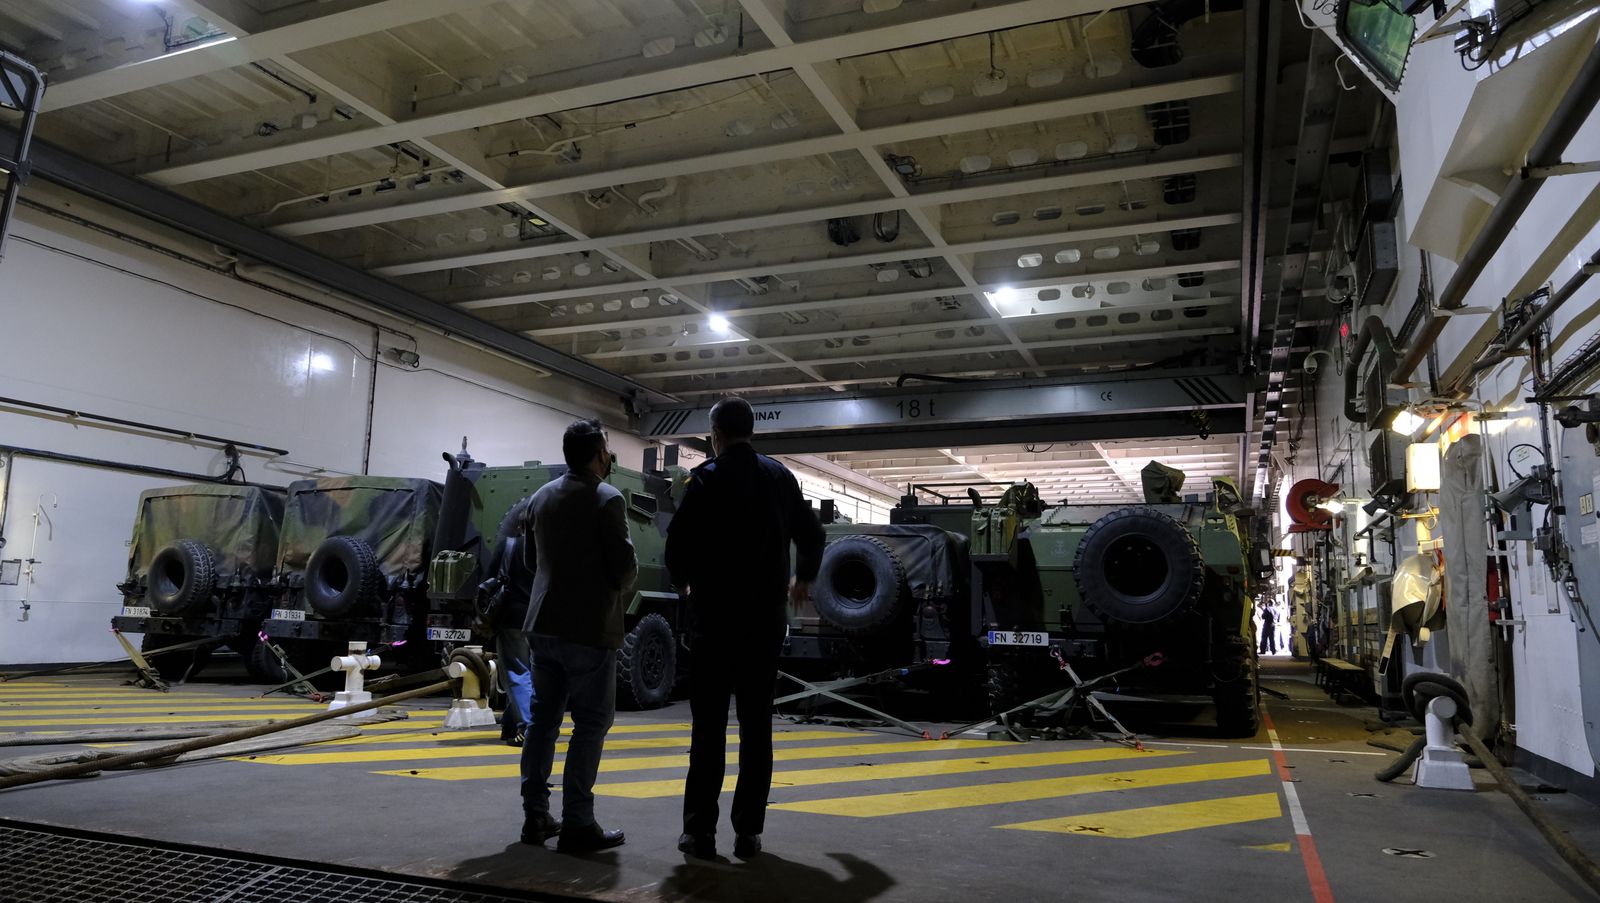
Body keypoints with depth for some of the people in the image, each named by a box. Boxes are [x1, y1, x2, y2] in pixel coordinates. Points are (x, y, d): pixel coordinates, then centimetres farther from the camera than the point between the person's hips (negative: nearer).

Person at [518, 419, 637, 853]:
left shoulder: (542, 497, 9)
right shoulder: (606, 499, -12)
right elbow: (625, 566, -14)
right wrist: (621, 586, 7)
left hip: (544, 624, 7)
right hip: (589, 628, -7)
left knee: (544, 718, 14)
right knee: (591, 723, 0)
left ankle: (535, 816, 20)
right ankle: (577, 824, 2)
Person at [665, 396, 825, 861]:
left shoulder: (707, 479, -7)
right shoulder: (780, 476, 7)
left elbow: (678, 541, -12)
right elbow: (811, 535, 12)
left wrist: (683, 580, 10)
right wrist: (803, 579, 30)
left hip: (716, 614, -3)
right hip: (766, 616, 4)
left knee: (709, 725, 3)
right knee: (756, 724, 9)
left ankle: (700, 830, 7)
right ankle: (748, 831, 12)